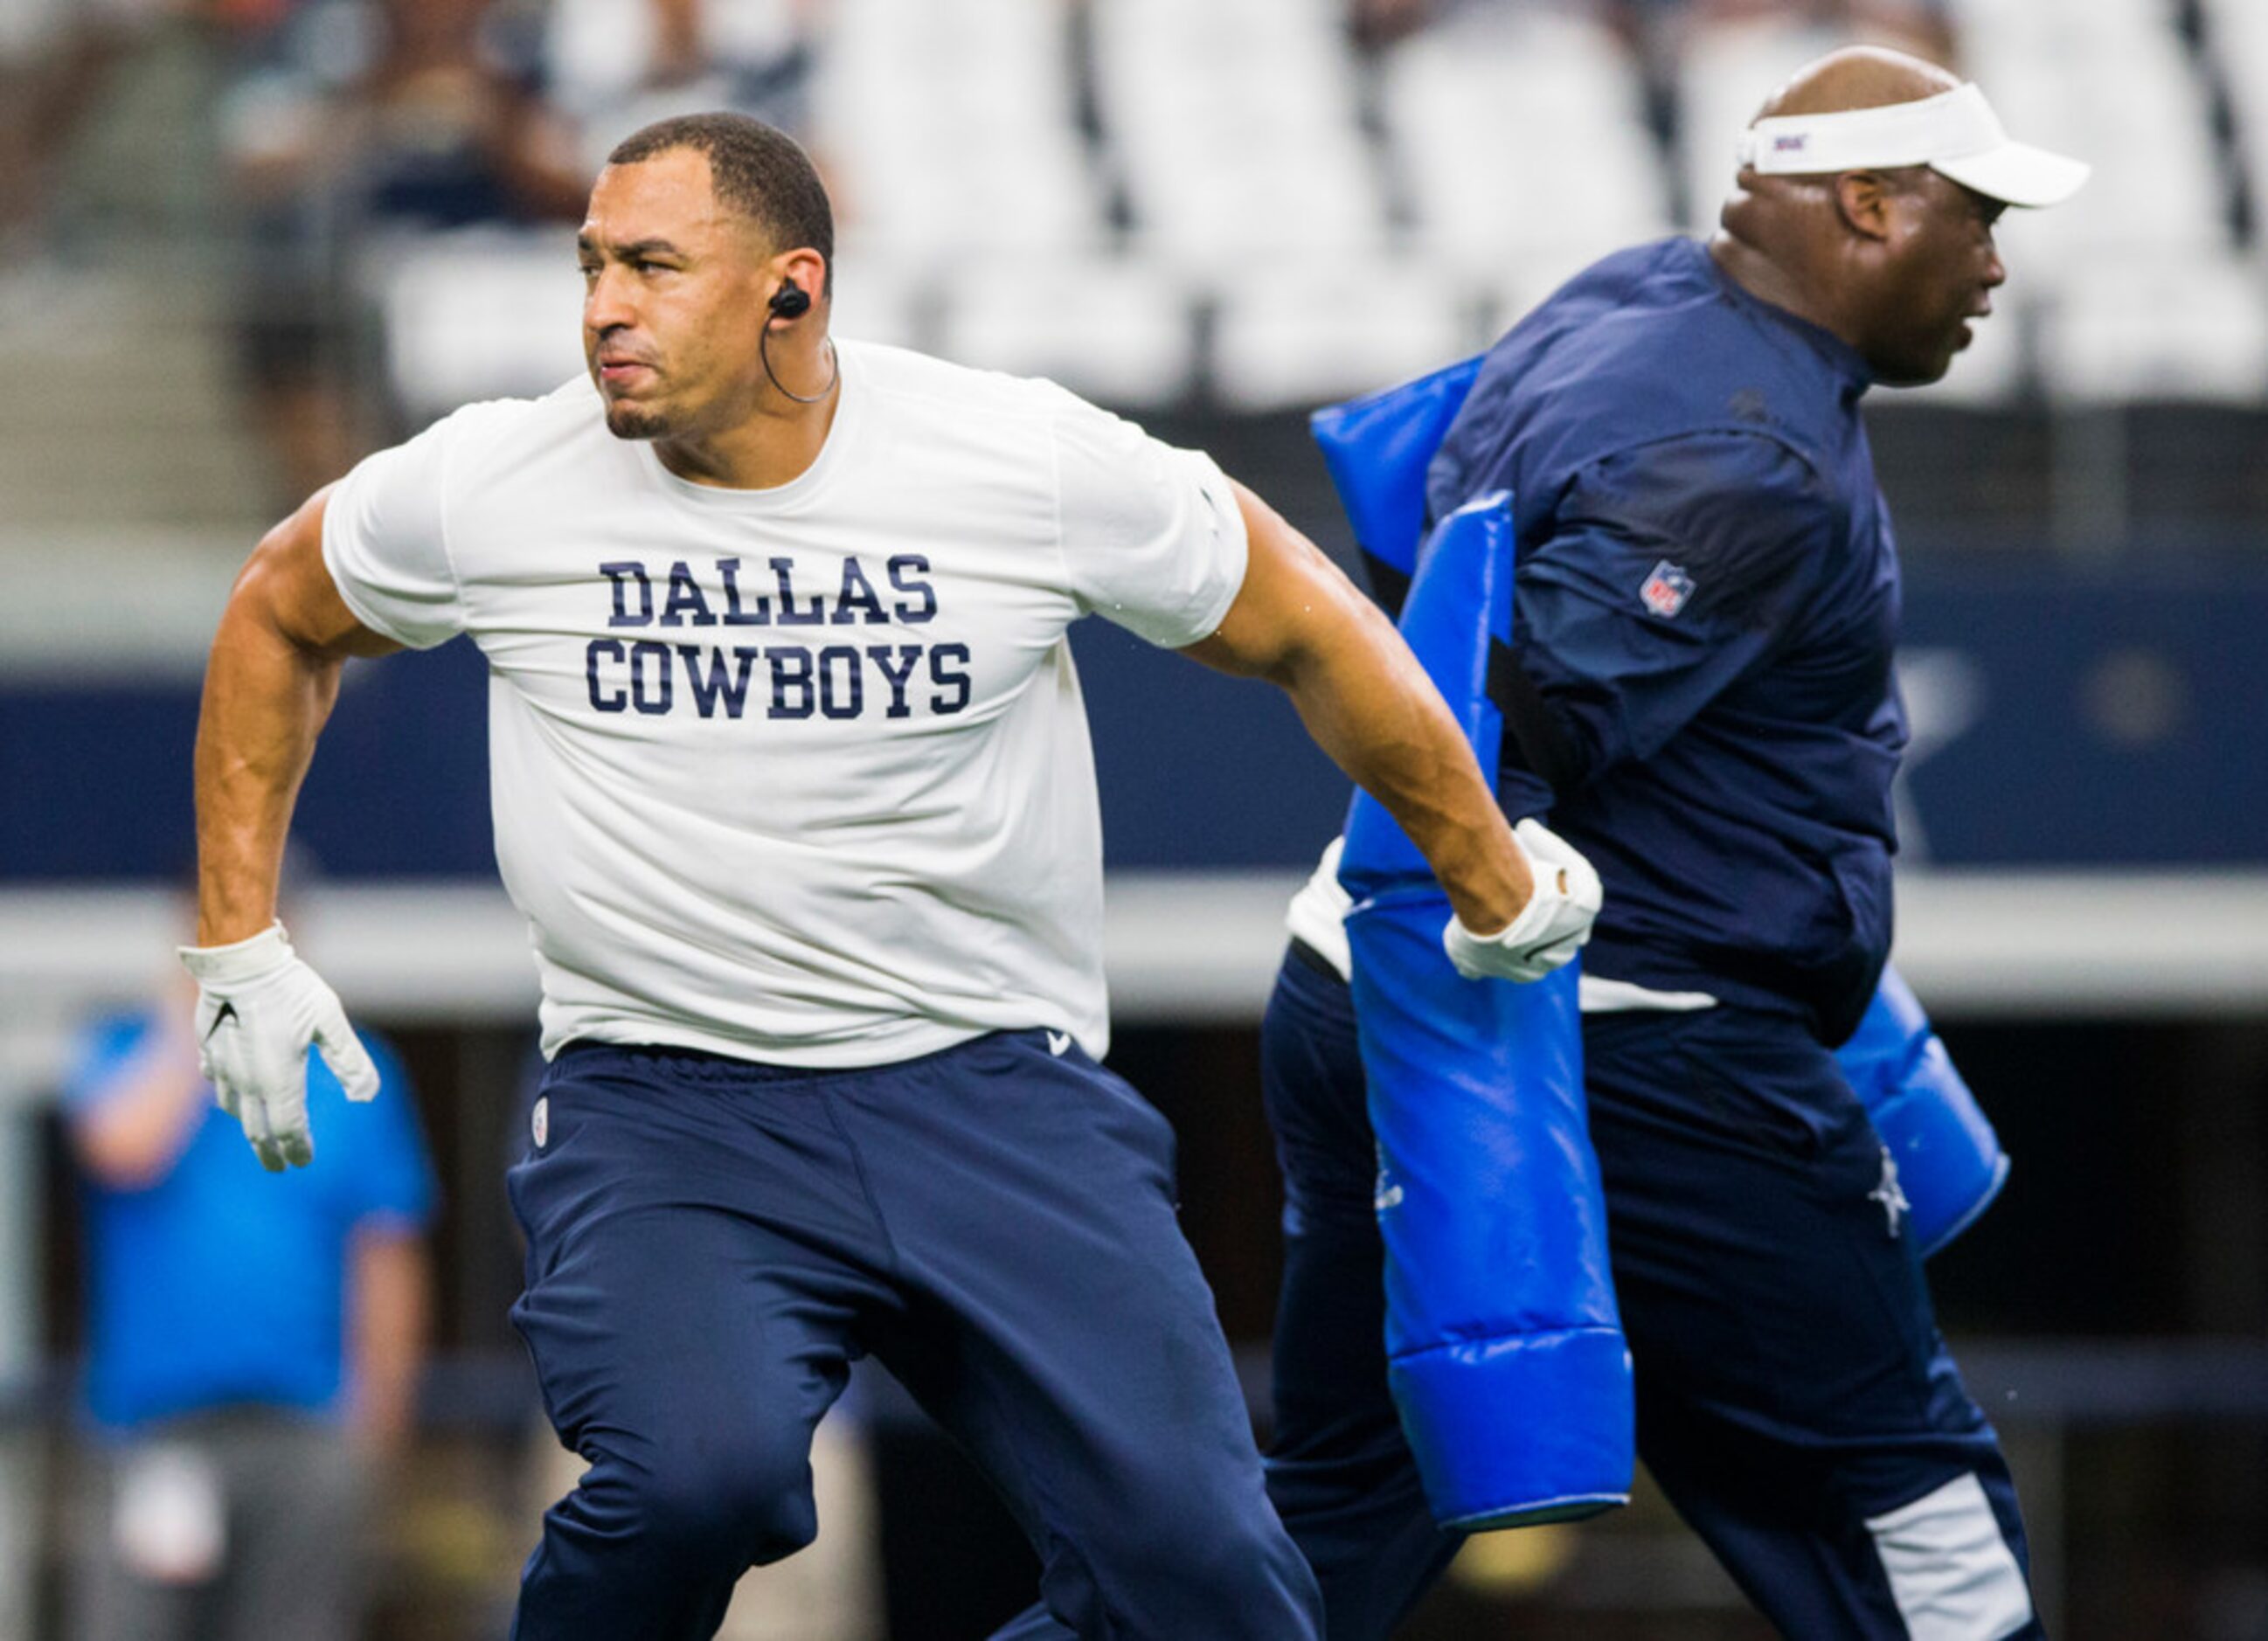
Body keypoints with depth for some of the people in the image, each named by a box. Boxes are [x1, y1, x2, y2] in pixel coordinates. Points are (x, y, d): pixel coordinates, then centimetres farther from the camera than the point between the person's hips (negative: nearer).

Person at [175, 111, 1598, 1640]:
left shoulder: (1034, 466, -6)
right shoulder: (490, 488, -3)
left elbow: (1307, 629, 9)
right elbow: (277, 618, 18)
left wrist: (1495, 889, 20)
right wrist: (241, 941, 16)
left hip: (994, 1094, 1)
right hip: (664, 1105, -1)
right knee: (696, 1474, -31)